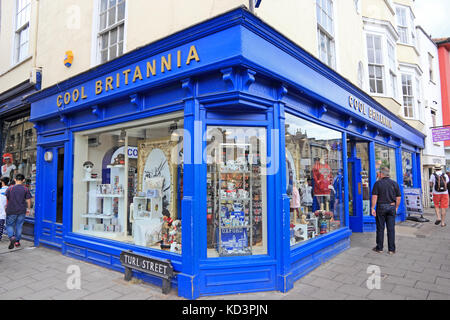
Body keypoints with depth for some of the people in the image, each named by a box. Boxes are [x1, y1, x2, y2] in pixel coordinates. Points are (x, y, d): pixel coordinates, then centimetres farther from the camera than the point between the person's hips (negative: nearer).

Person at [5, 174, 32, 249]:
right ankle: (17, 242, 17)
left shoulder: (10, 188, -4)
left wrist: (6, 207, 19)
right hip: (22, 211, 1)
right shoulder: (25, 189, -4)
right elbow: (28, 200, -2)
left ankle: (12, 237, -11)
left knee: (9, 225, 12)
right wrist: (28, 209, 12)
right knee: (19, 226, 11)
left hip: (11, 211, -1)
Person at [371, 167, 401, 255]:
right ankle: (392, 249, 10)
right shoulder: (394, 183, 4)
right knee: (391, 229, 6)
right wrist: (396, 207, 16)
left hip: (381, 207, -3)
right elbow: (399, 197, 5)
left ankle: (379, 248, 13)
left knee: (380, 228, 5)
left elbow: (374, 197, -11)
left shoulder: (378, 183, -6)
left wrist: (373, 208, -6)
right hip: (392, 207, 3)